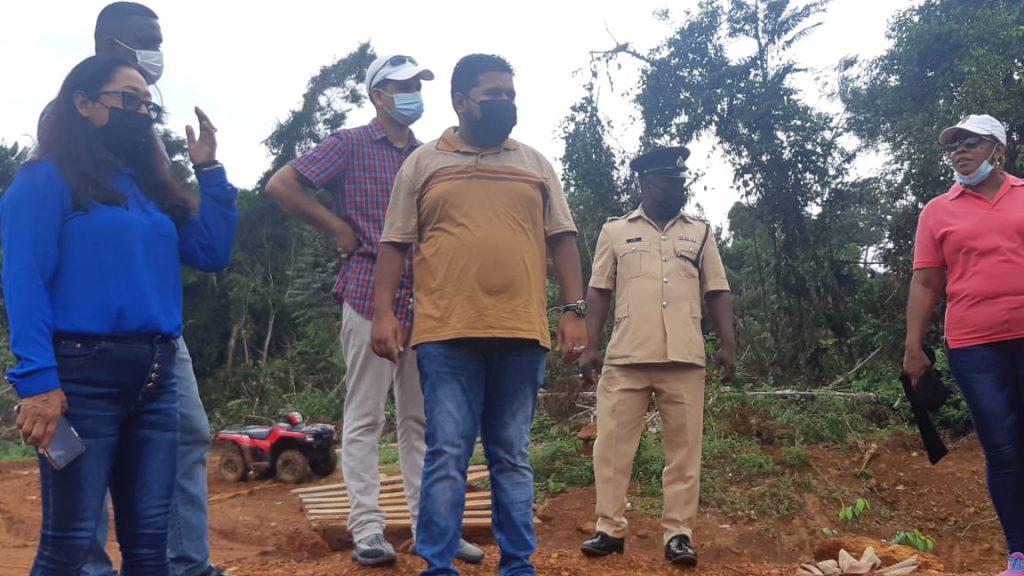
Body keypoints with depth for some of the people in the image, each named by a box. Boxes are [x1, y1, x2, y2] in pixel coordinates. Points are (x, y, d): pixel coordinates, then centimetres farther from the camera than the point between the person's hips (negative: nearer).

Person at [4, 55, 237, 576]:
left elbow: (212, 253, 15)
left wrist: (209, 171, 12)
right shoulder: (46, 180, -3)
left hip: (155, 378, 7)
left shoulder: (148, 186, 19)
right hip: (83, 376, -7)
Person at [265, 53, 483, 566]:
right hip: (370, 298, -5)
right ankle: (367, 531, 6)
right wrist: (338, 228, -7)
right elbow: (280, 185, -6)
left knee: (421, 420, 9)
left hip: (424, 304, 5)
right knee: (364, 419, 0)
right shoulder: (351, 144, 0)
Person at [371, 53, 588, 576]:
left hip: (521, 334, 2)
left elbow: (561, 240, 12)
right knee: (446, 456, -2)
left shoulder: (535, 164, 15)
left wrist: (574, 310, 3)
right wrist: (383, 312, -4)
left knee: (512, 458, 8)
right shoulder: (423, 163, 10)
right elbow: (395, 244, 7)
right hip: (447, 334, -2)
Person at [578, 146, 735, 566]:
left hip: (685, 359, 1)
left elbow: (717, 293, 12)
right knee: (613, 447, 0)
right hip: (626, 357, -1)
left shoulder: (700, 234, 15)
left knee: (684, 450, 1)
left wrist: (727, 344, 1)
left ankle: (678, 534, 7)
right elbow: (599, 293, 7)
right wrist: (591, 346, -1)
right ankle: (610, 529, 9)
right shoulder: (615, 231, 11)